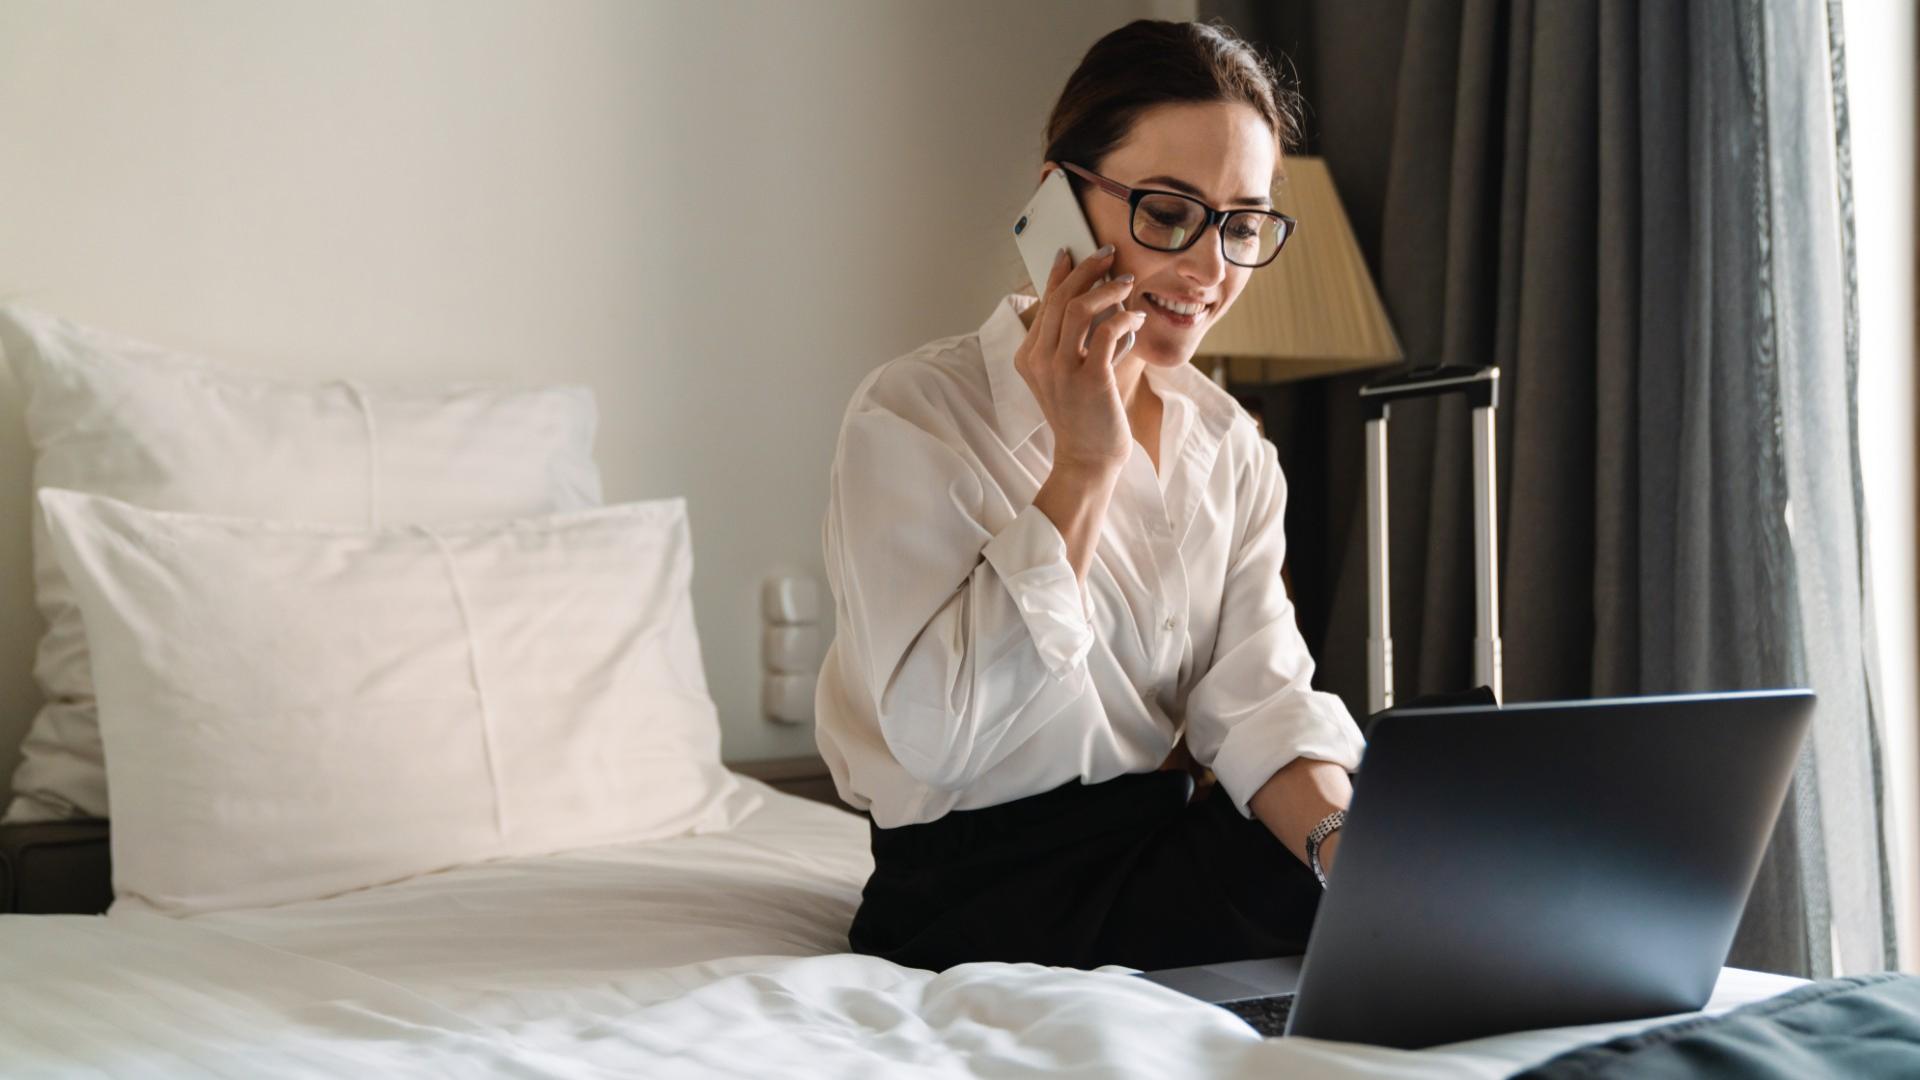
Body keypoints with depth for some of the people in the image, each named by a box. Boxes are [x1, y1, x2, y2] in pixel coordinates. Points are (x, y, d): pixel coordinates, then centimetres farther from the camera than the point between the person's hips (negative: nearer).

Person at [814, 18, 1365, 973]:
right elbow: (937, 729, -22)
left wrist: (1347, 842, -25)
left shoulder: (1228, 446, 9)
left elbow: (1257, 700, -3)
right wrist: (1084, 464, -21)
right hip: (983, 892, -7)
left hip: (1166, 846, 7)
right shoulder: (913, 417, -12)